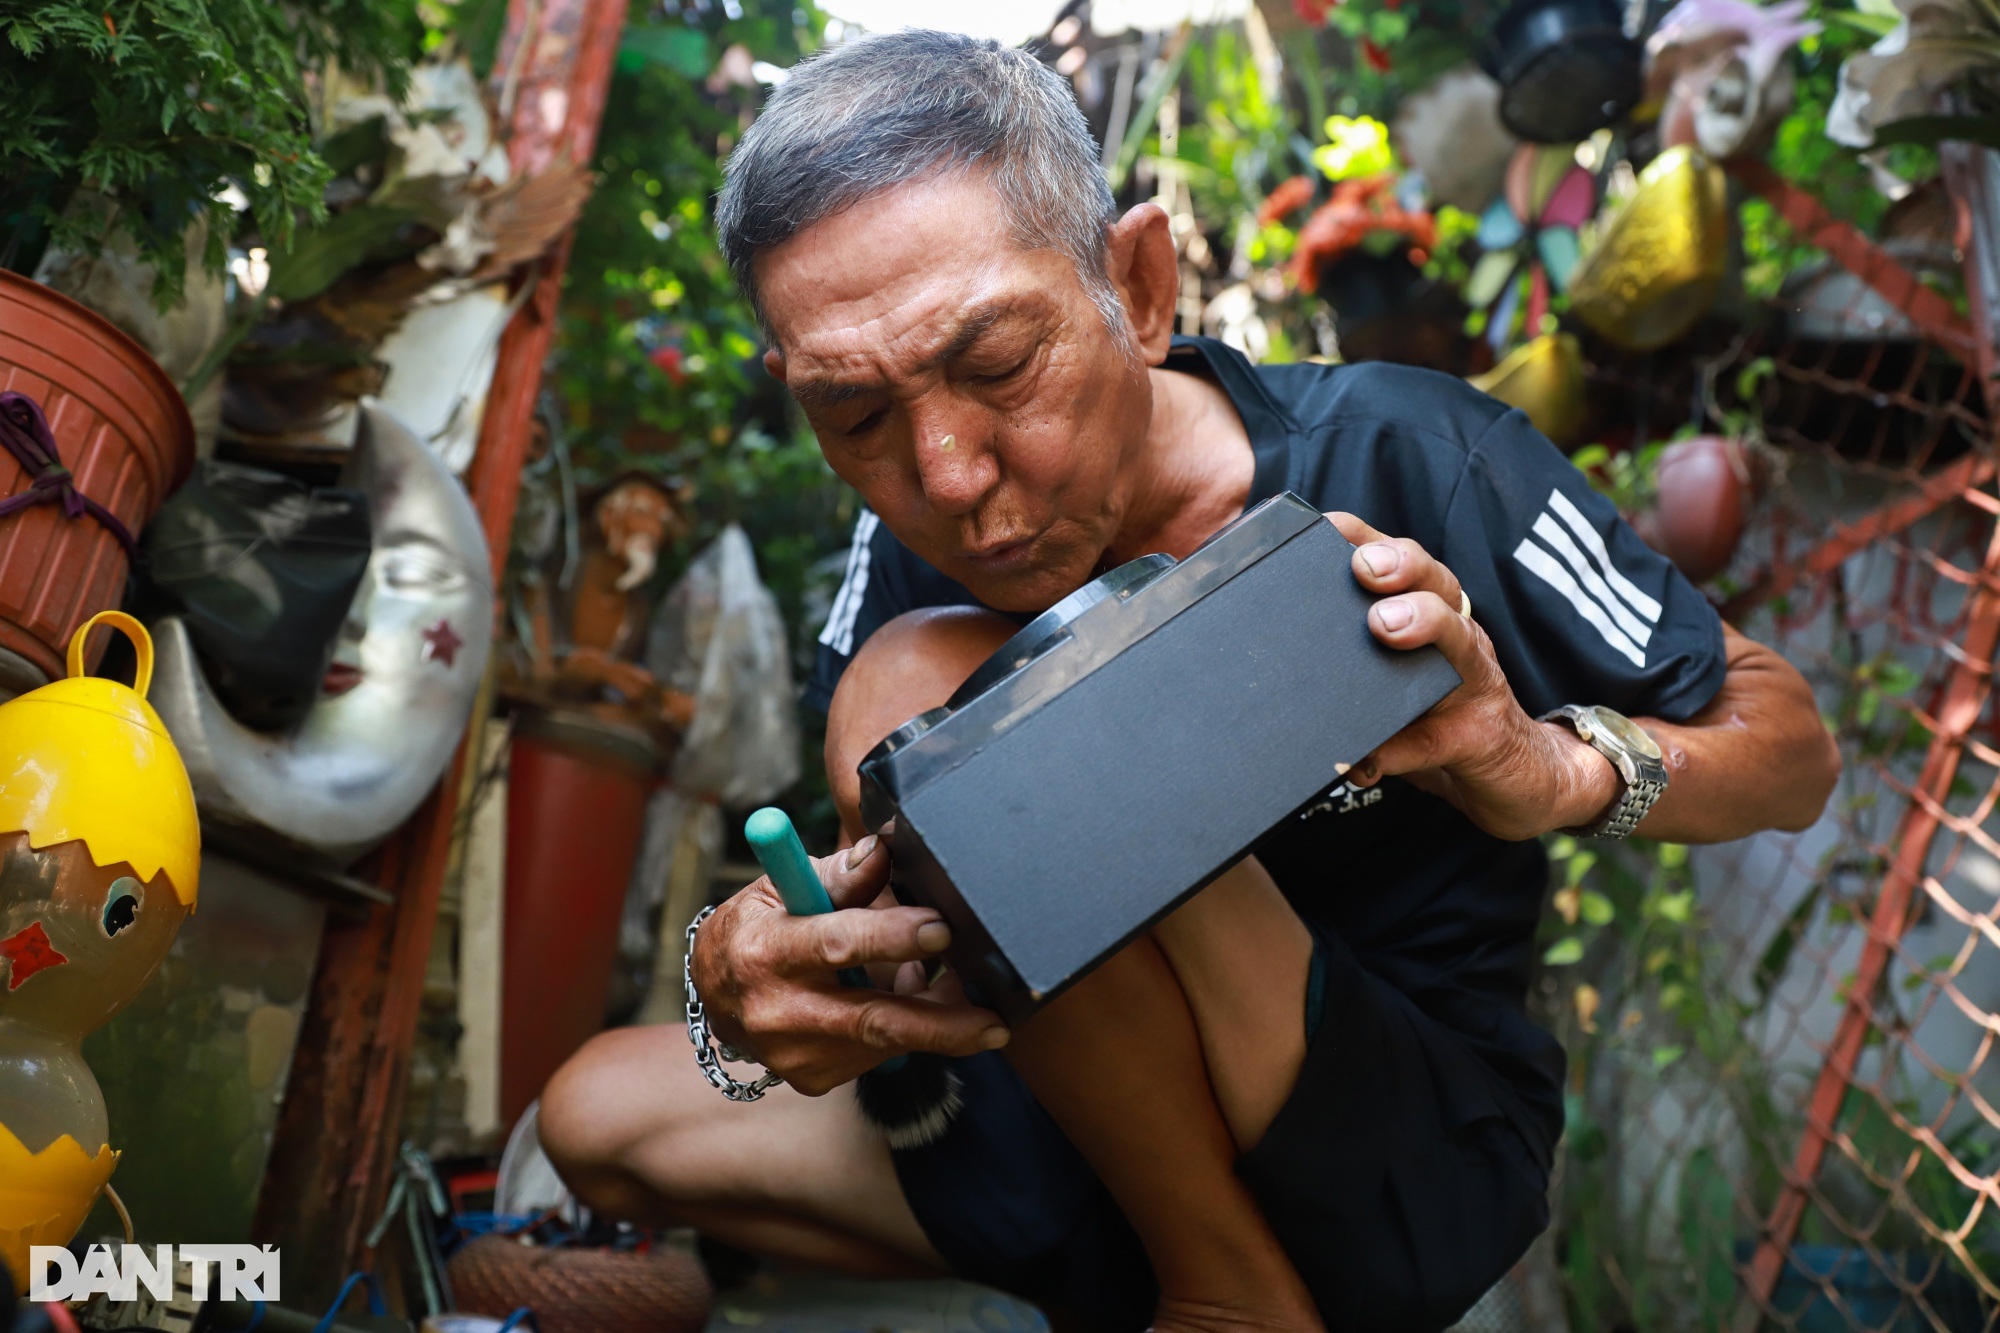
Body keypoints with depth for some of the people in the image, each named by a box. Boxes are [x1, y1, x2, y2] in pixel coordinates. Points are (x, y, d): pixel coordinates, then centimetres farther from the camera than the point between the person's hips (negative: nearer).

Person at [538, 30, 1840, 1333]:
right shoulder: (916, 547, -5)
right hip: (1098, 1129, 6)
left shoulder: (1397, 463, -18)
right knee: (602, 1113, 7)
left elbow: (1794, 751, -9)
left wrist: (1558, 769, -32)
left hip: (1417, 1169, -6)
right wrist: (753, 969, -26)